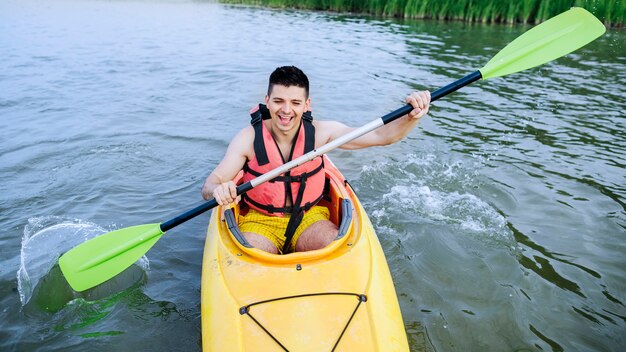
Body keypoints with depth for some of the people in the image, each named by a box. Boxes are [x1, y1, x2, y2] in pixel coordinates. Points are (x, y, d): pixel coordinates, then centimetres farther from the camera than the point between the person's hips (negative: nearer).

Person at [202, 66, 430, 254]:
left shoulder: (320, 132, -10)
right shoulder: (249, 138, -14)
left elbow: (382, 135, -13)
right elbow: (208, 187, -17)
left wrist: (412, 117, -33)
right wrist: (218, 191, -42)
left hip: (308, 217, 2)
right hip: (259, 221, -1)